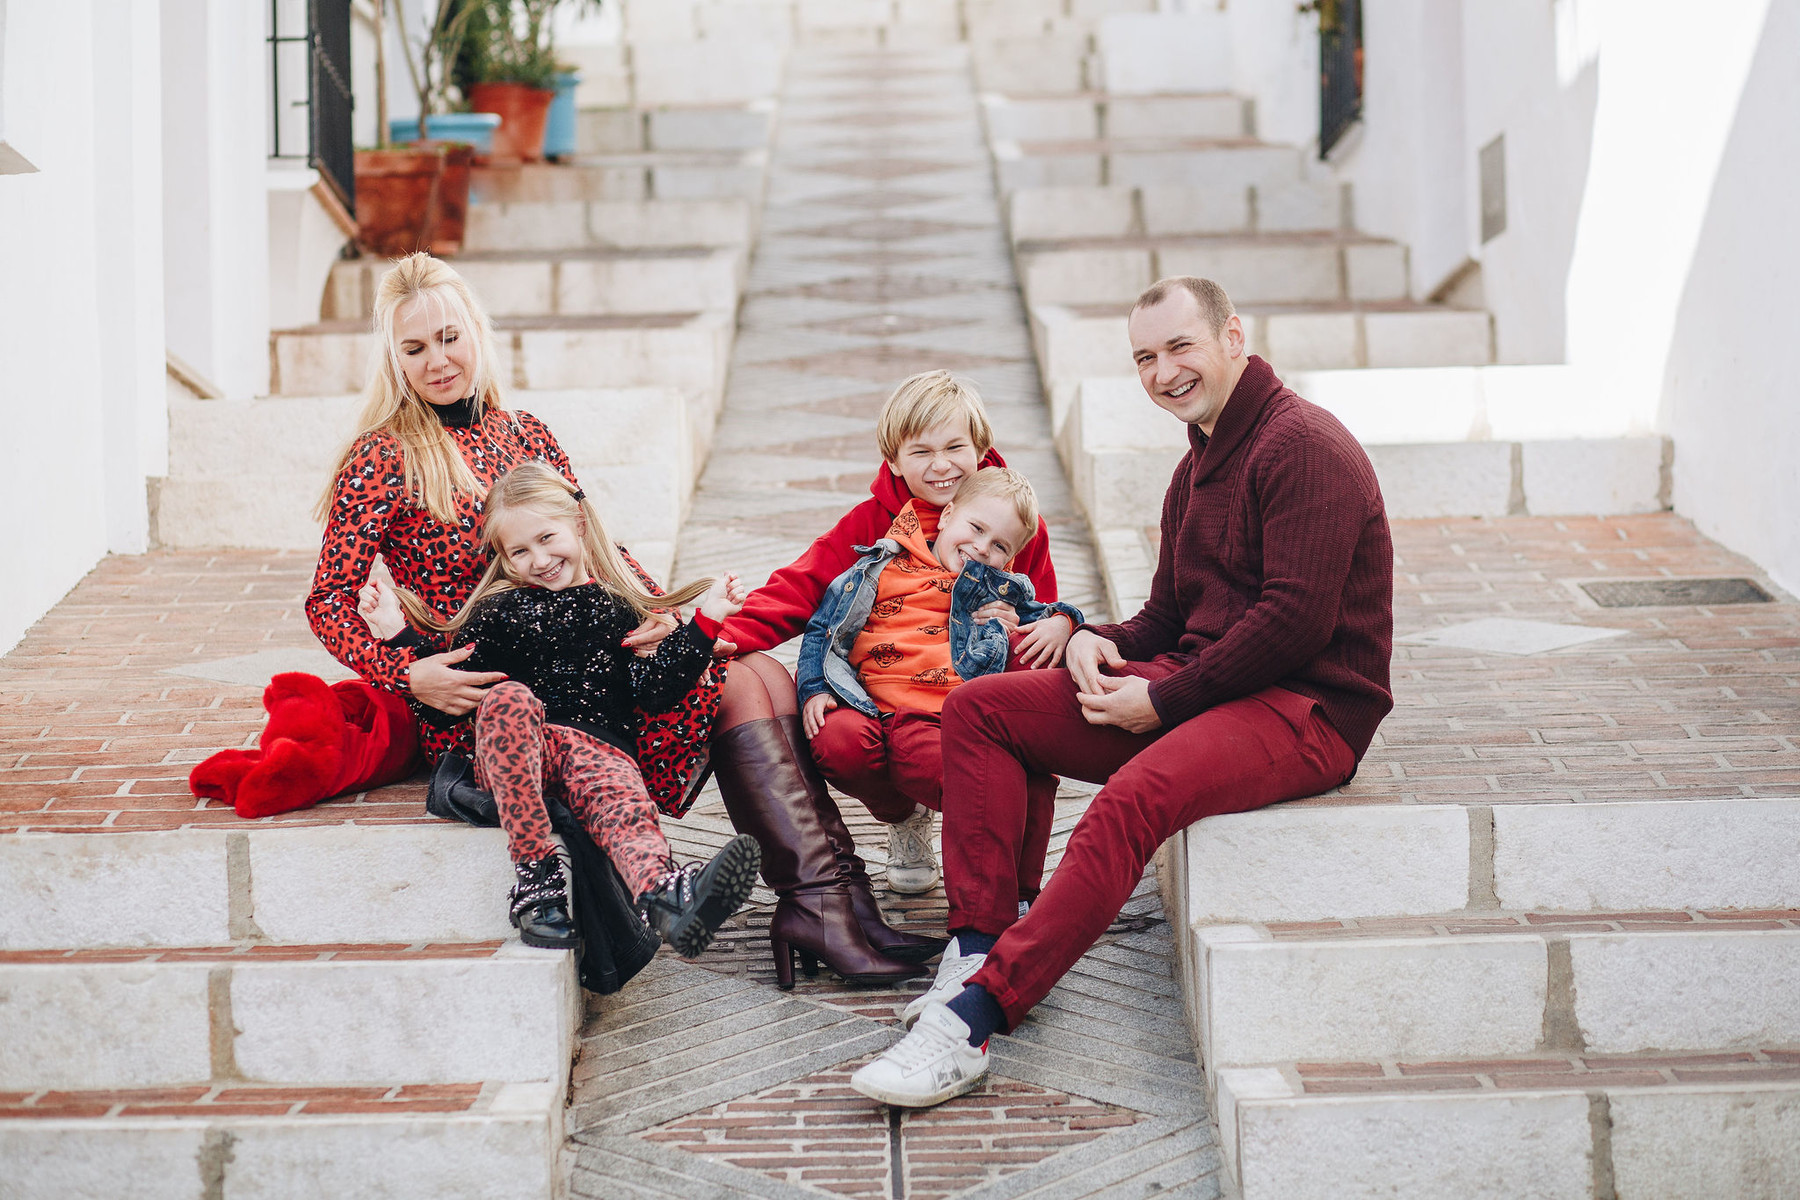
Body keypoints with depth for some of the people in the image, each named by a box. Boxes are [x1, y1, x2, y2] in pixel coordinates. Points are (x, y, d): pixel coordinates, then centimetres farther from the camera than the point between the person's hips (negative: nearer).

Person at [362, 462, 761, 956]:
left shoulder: (618, 609, 20)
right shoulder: (498, 611, 20)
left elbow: (653, 690, 9)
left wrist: (704, 624, 3)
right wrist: (402, 638, 4)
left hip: (598, 744, 0)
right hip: (516, 749, 0)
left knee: (625, 802, -36)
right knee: (509, 698, -36)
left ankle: (664, 897, -73)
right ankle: (535, 876, -41)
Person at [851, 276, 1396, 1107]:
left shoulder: (1303, 446, -11)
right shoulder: (1196, 469, 19)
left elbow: (1297, 619, -20)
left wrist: (1162, 702, -17)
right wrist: (1098, 641, -1)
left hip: (1304, 707, -9)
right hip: (1196, 690, 10)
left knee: (1136, 796, -37)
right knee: (979, 708, -1)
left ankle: (975, 1017, -39)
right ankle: (979, 948, -10)